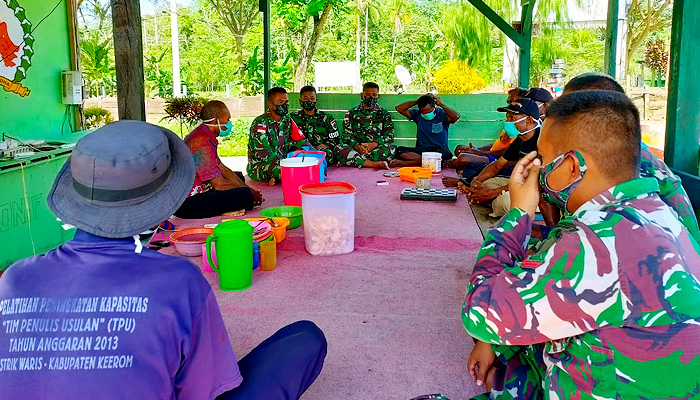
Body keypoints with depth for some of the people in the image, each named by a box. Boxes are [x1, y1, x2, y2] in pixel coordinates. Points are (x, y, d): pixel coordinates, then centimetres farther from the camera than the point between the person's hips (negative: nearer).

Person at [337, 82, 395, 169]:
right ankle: (377, 164, -35)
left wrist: (374, 144, -15)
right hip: (355, 148, 0)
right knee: (340, 149, -32)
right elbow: (346, 134, 5)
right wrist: (357, 146, -16)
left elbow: (389, 135, 4)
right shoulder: (352, 113, 15)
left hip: (377, 148, 0)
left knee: (391, 149, -33)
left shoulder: (383, 113, 15)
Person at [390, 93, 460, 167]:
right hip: (420, 150, 2)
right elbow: (399, 108, 2)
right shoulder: (417, 114, 9)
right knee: (399, 150, -24)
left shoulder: (442, 113, 0)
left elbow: (456, 117, -20)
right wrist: (417, 101, -2)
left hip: (439, 150, -2)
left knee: (446, 153, -40)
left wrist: (441, 104, -11)